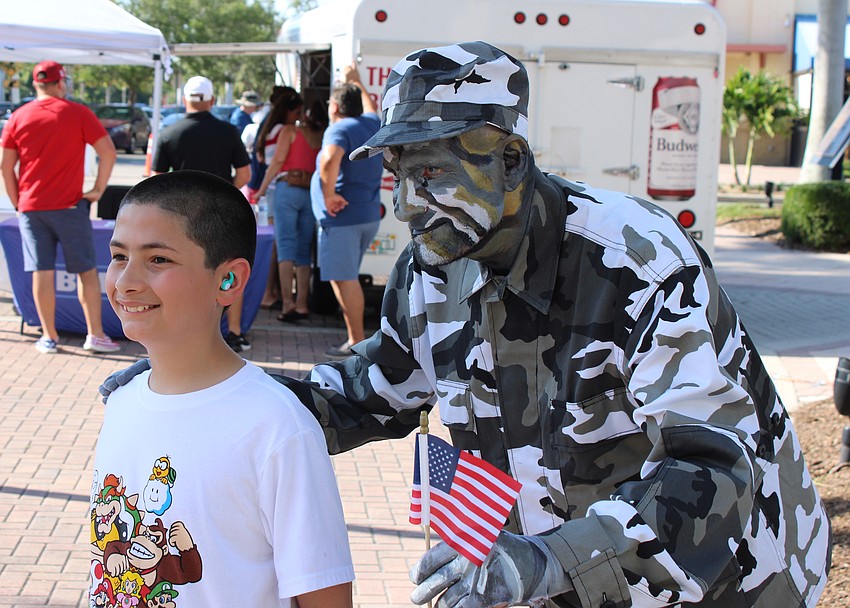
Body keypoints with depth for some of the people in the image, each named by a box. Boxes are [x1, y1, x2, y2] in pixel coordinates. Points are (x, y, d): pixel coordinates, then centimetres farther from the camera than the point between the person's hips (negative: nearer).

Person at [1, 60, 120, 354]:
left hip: (30, 207, 3)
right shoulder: (78, 113, -4)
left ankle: (49, 337, 8)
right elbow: (108, 152, -9)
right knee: (86, 271, 5)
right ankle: (95, 334, 4)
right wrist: (98, 189, -2)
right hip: (69, 205, -3)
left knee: (42, 272, 4)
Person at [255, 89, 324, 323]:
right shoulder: (318, 136, 15)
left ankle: (287, 302, -17)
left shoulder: (288, 130, 2)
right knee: (303, 251, 8)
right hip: (312, 194, 4)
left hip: (288, 189, -4)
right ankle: (301, 304, 5)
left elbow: (278, 160, -4)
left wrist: (261, 190, 1)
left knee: (286, 246, -6)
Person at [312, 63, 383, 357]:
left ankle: (357, 342, -6)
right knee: (346, 277, 19)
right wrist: (356, 81, 51)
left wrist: (329, 194, -23)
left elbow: (330, 159, -34)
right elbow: (371, 107, 38)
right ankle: (354, 336, 25)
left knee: (344, 278, -5)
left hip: (342, 216, -9)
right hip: (369, 215, 9)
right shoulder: (372, 124, 12)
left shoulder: (339, 129, -12)